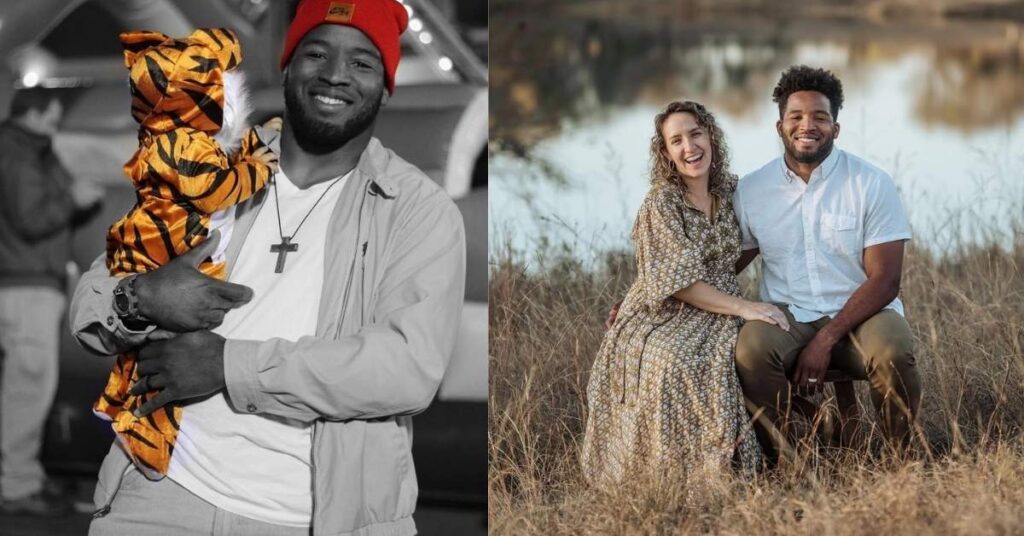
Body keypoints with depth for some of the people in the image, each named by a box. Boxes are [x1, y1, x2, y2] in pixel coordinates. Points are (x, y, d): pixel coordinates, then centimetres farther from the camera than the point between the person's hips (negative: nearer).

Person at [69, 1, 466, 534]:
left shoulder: (422, 211, -3)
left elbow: (411, 367, -17)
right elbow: (90, 300, 7)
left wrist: (230, 364, -18)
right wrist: (141, 297, -17)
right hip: (166, 491, 3)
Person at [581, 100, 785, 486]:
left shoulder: (731, 191, 8)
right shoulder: (661, 203, -9)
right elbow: (680, 283, -16)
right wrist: (743, 307, -23)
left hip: (721, 308, 5)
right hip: (661, 317, -5)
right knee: (675, 363, -38)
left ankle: (738, 456, -14)